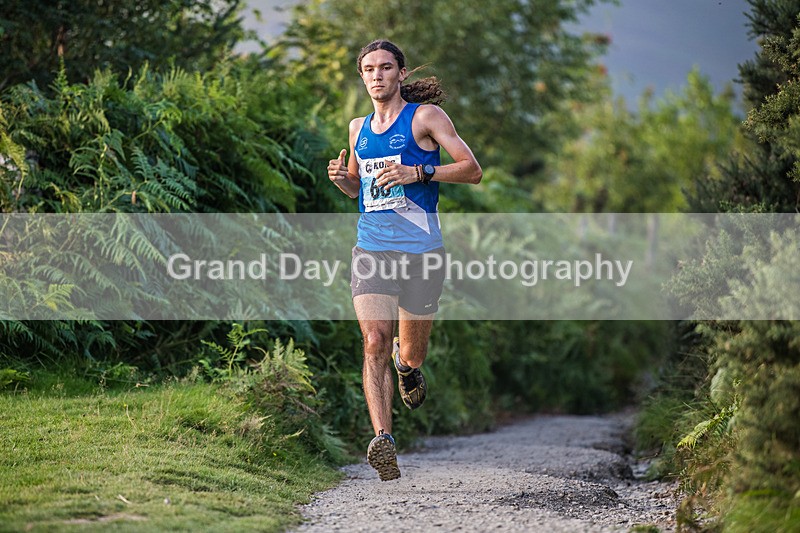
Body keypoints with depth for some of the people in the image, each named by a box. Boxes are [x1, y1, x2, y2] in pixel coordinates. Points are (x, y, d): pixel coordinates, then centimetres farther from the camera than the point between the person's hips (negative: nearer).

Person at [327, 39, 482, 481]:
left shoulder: (426, 116, 0)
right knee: (374, 343, -16)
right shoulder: (358, 128, 15)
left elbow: (472, 170, -4)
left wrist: (418, 172, -16)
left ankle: (406, 363, 46)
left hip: (420, 249, -3)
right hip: (371, 248, 3)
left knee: (411, 355, 8)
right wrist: (340, 178, 6)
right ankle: (383, 440, -22)